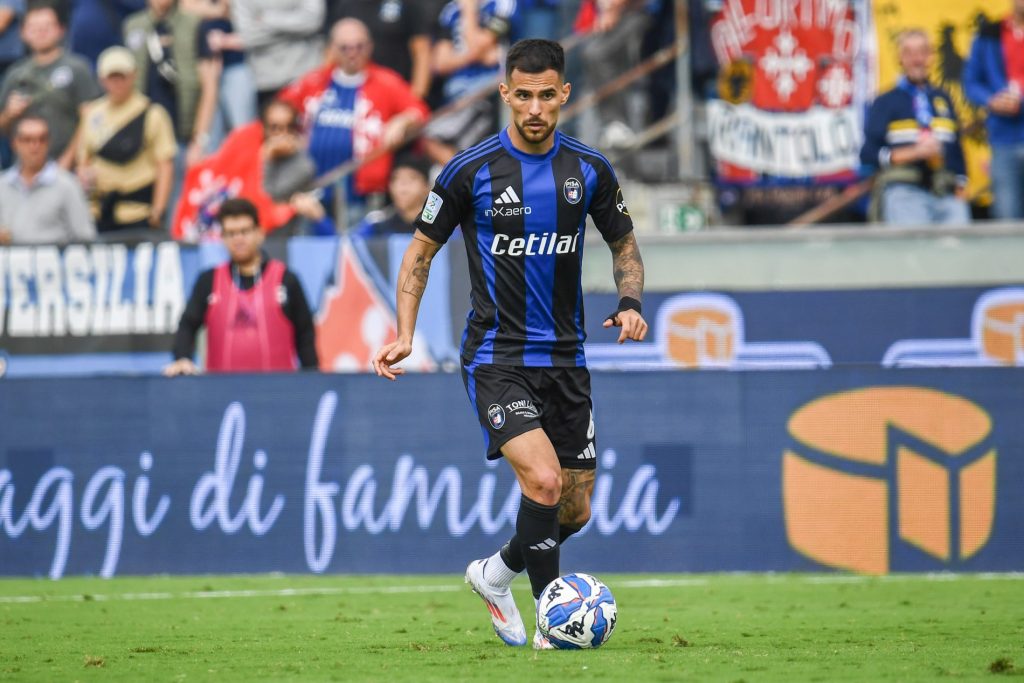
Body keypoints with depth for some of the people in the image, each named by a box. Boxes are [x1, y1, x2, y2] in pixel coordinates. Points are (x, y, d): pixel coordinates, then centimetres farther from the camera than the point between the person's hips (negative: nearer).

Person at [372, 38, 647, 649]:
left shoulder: (590, 170, 2)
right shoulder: (472, 170, -8)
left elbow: (624, 244, 16)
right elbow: (422, 250, 4)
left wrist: (631, 303, -4)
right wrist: (404, 336, -7)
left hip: (566, 358, 4)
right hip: (496, 357, -4)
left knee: (576, 511, 8)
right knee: (544, 479, -24)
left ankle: (496, 574, 36)